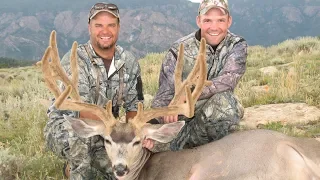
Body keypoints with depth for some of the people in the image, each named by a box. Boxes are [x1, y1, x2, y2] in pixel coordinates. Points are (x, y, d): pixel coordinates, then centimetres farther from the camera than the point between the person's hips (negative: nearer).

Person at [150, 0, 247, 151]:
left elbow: (228, 79, -24)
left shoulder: (237, 45, -5)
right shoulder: (180, 50, -9)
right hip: (182, 119, -1)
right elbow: (164, 94, -15)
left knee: (223, 101, -32)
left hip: (219, 117, 2)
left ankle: (177, 146, -15)